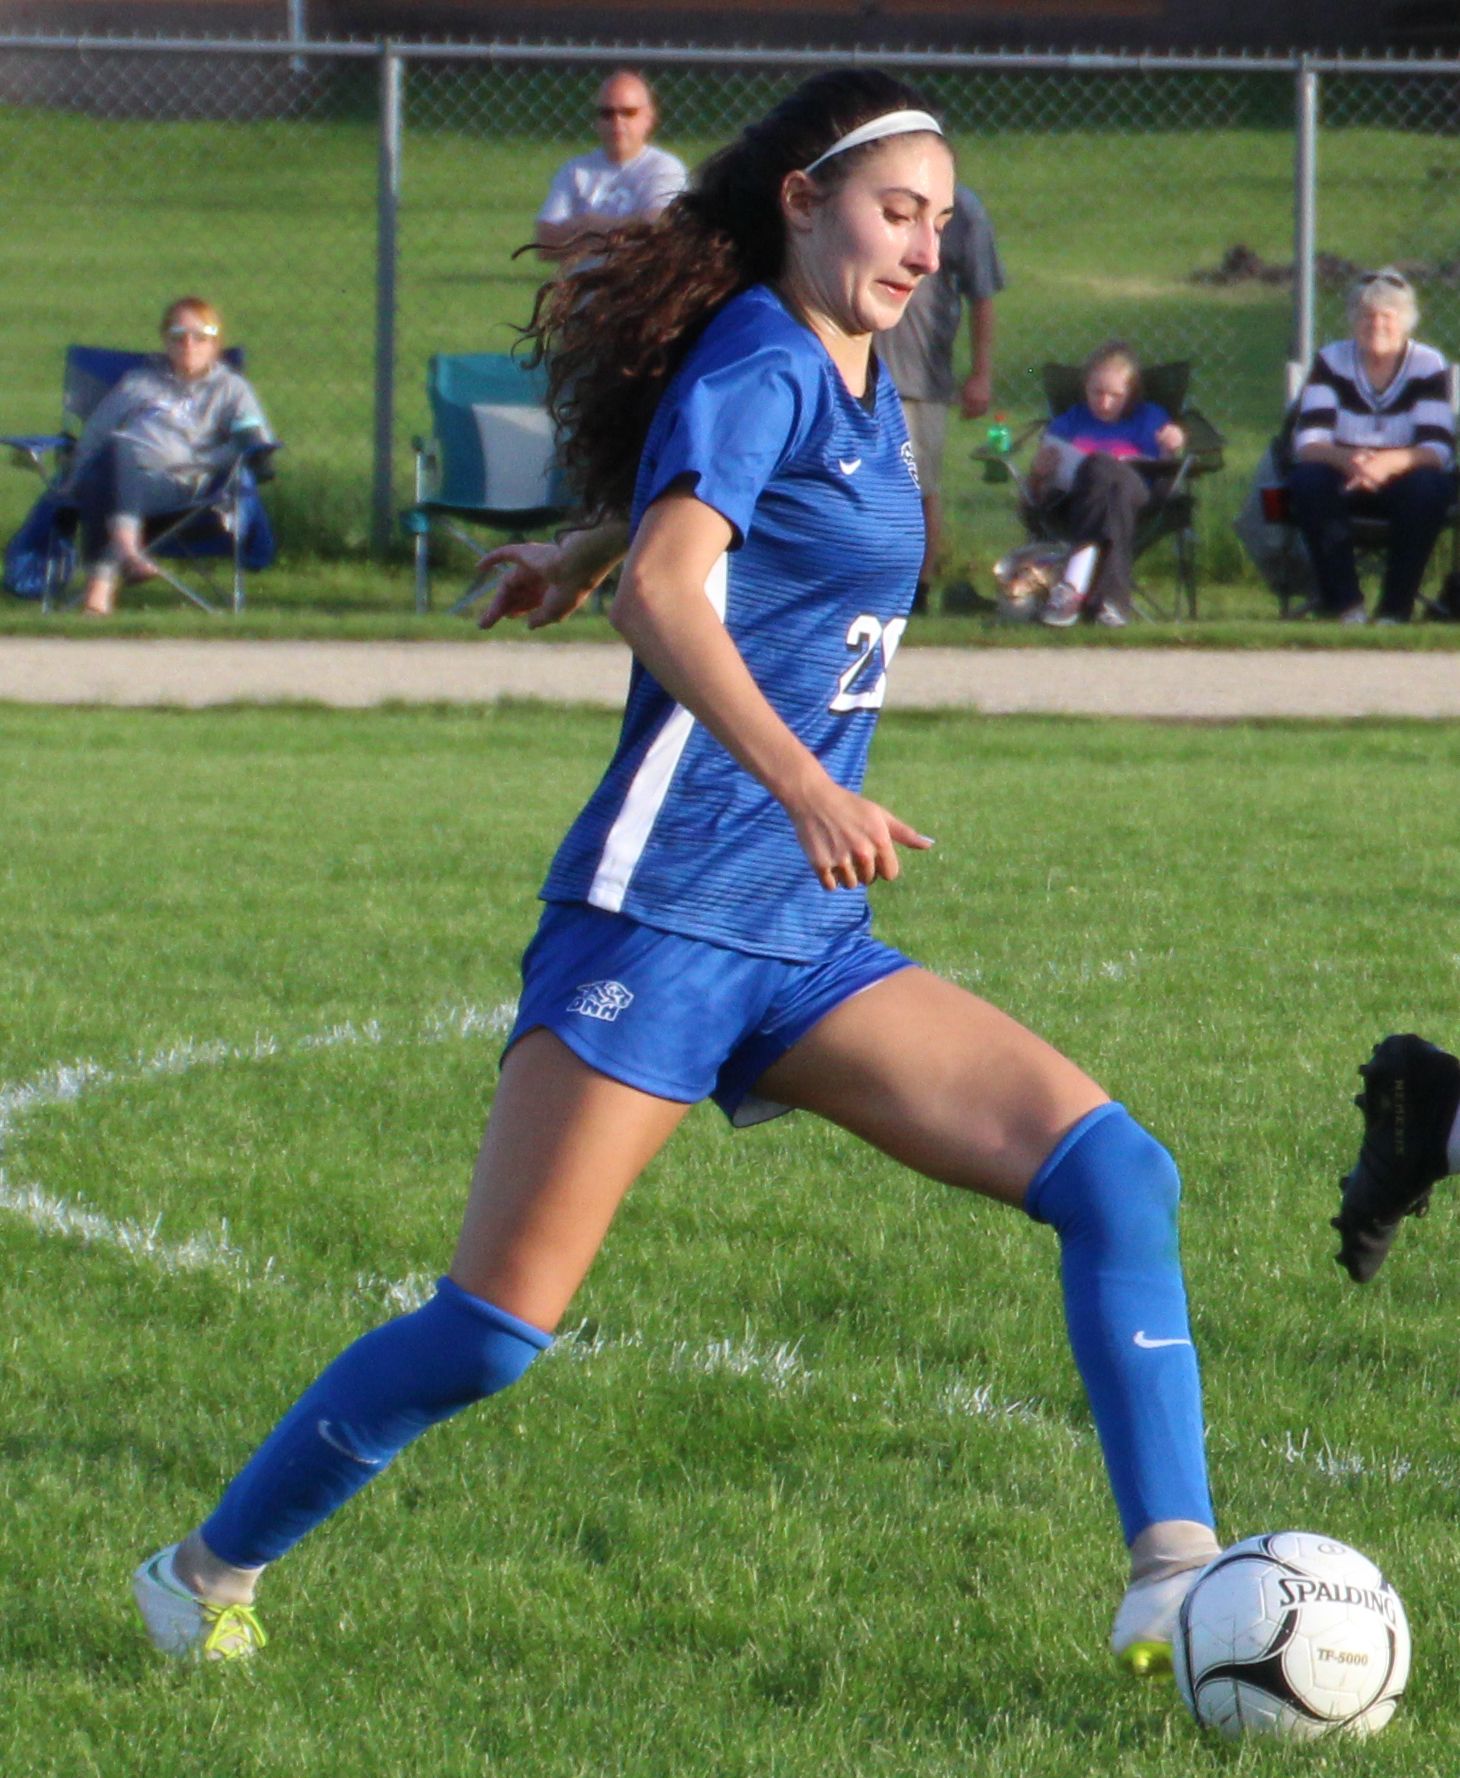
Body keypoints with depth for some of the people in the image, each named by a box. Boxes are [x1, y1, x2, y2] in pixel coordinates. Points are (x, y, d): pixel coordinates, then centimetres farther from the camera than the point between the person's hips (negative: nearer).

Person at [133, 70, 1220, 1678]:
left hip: (809, 941, 8)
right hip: (665, 916, -8)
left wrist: (576, 559, 51)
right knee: (499, 1322, -8)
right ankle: (205, 1576, 10)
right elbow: (664, 592, -27)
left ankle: (1175, 1585, -13)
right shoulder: (759, 363, -10)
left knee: (1112, 1173, -8)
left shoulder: (862, 395, 15)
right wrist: (806, 789, -38)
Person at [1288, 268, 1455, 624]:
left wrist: (1390, 462, -41)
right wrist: (1346, 459, -39)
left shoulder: (1428, 367, -8)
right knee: (1307, 481, -31)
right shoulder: (1331, 361, -5)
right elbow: (1307, 440, -15)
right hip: (1343, 476, 1)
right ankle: (1344, 604, -26)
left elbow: (1439, 448, -19)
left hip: (1404, 477, -1)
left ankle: (1396, 608, -25)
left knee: (1429, 488, -35)